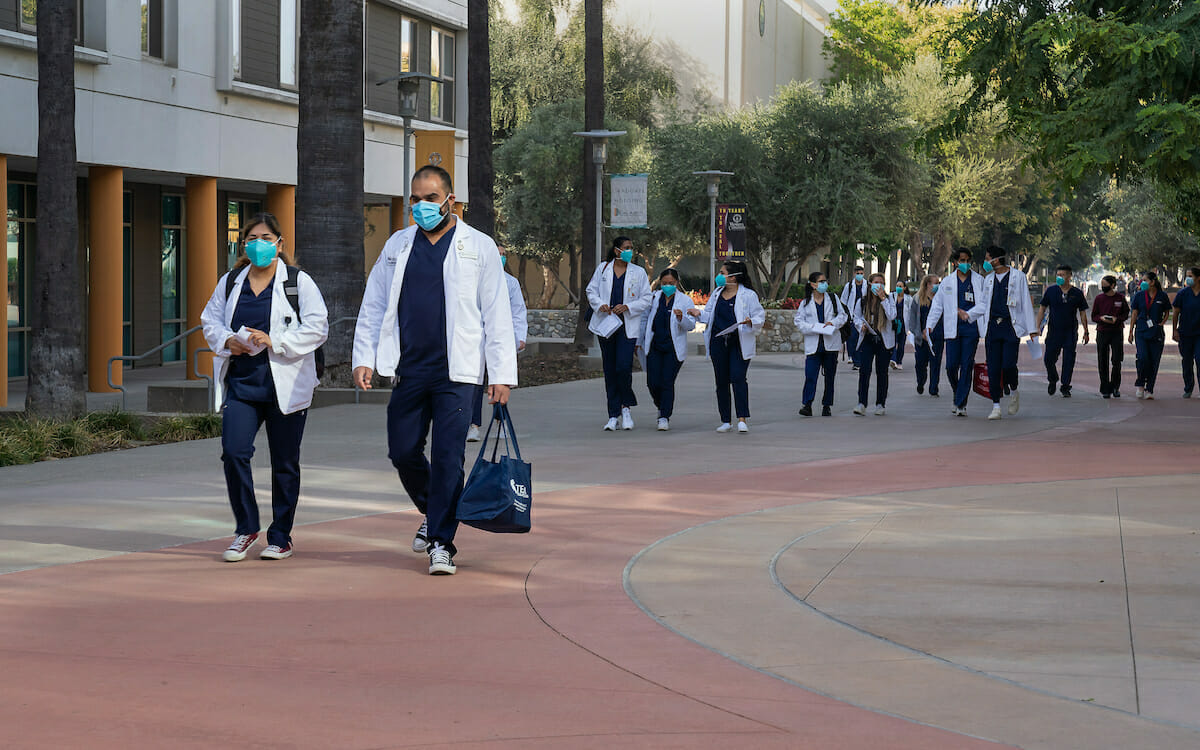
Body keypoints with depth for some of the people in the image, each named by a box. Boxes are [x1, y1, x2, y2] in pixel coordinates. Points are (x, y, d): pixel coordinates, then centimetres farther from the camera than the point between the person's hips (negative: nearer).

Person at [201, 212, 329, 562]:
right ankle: (246, 529, 5)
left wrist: (275, 341, -18)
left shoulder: (299, 282, 0)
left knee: (284, 462, 4)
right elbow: (210, 320, 18)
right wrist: (226, 340, -4)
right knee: (233, 452, -12)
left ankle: (280, 537, 18)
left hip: (285, 385, -2)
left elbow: (317, 327, -7)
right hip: (240, 382, 3)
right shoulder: (230, 282, 11)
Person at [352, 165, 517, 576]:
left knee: (448, 457, -7)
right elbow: (373, 306, 15)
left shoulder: (479, 247, 4)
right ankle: (432, 513, 31)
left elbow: (497, 314, 2)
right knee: (403, 452, 5)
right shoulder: (397, 245, 12)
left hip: (455, 373, -3)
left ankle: (441, 542, 1)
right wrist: (364, 357, 3)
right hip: (408, 371, 3)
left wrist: (502, 375, -4)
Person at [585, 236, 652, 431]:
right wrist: (600, 304, -8)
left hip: (627, 326, -2)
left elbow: (646, 299, 4)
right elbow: (591, 291, 11)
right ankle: (613, 416, 10)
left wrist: (627, 307, -11)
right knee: (610, 370, 4)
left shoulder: (639, 273, 5)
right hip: (606, 324, 2)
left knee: (624, 367, -15)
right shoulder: (603, 269, 8)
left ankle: (626, 407, 6)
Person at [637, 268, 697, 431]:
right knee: (653, 383, -2)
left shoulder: (685, 301, 1)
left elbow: (691, 325, -6)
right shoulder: (654, 298, 8)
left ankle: (665, 417, 1)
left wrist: (681, 318, -27)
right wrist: (639, 342, 20)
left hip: (674, 348, -3)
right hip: (654, 347, 3)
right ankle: (662, 407, 25)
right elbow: (645, 320, 19)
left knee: (667, 383, -6)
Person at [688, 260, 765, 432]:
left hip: (739, 344, -5)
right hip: (718, 342, 5)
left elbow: (760, 316, -3)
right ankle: (726, 421, 16)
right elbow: (709, 314, 17)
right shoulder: (717, 293, 13)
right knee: (721, 381, 8)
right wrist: (699, 314, -4)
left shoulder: (748, 295, -4)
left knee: (738, 378, -15)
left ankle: (742, 419, -15)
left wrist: (751, 321, -24)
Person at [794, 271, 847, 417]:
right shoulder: (805, 303, 4)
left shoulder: (833, 298, 8)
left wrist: (833, 323, -9)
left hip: (831, 343, 2)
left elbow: (843, 315, 10)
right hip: (813, 344, -2)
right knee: (810, 375, -12)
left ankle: (827, 406, 16)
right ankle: (807, 405, -8)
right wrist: (814, 327, -14)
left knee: (829, 375, 7)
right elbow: (798, 321, 1)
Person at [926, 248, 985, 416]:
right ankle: (958, 395, 21)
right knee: (951, 366, -4)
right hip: (953, 329, 1)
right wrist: (929, 325, 3)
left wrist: (967, 313, -13)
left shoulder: (979, 280, 6)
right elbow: (937, 305, 11)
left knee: (966, 366, -4)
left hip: (971, 328, -1)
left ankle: (961, 404, -1)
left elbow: (983, 304, 1)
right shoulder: (947, 282, 10)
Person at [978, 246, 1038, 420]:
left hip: (1011, 327, -4)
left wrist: (1032, 329, -2)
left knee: (1008, 365, -15)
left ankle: (1013, 392, 15)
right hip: (992, 326, 4)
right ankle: (996, 407, 2)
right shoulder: (988, 279, 16)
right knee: (993, 368, -2)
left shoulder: (1018, 276, 3)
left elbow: (1026, 303, 2)